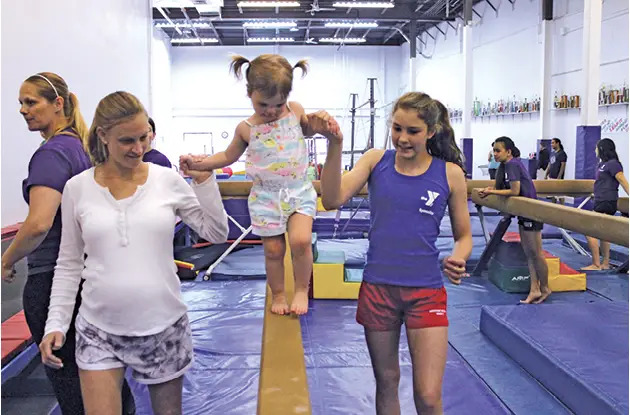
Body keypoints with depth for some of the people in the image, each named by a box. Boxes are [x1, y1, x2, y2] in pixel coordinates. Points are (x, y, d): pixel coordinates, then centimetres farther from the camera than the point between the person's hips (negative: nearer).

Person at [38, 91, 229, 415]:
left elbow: (217, 234, -1)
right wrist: (56, 322, 0)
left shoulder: (168, 181, -5)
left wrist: (204, 180, -10)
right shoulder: (77, 188, -3)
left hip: (164, 326, 1)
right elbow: (68, 264, 5)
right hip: (99, 331, 0)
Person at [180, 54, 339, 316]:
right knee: (273, 249, 2)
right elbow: (229, 156, 14)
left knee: (300, 240, -19)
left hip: (300, 191, 0)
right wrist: (200, 162, 1)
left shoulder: (295, 110, 0)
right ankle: (278, 295, 27)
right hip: (266, 197, 0)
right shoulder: (246, 129, -3)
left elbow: (307, 129, 23)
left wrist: (319, 121, 0)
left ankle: (302, 289, 5)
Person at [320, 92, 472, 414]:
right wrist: (334, 146, -27)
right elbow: (333, 200, -15)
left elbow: (463, 236, 6)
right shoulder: (376, 160, -1)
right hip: (377, 288, 2)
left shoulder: (449, 173, -3)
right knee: (386, 384, 18)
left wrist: (458, 260, -16)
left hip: (425, 291, -1)